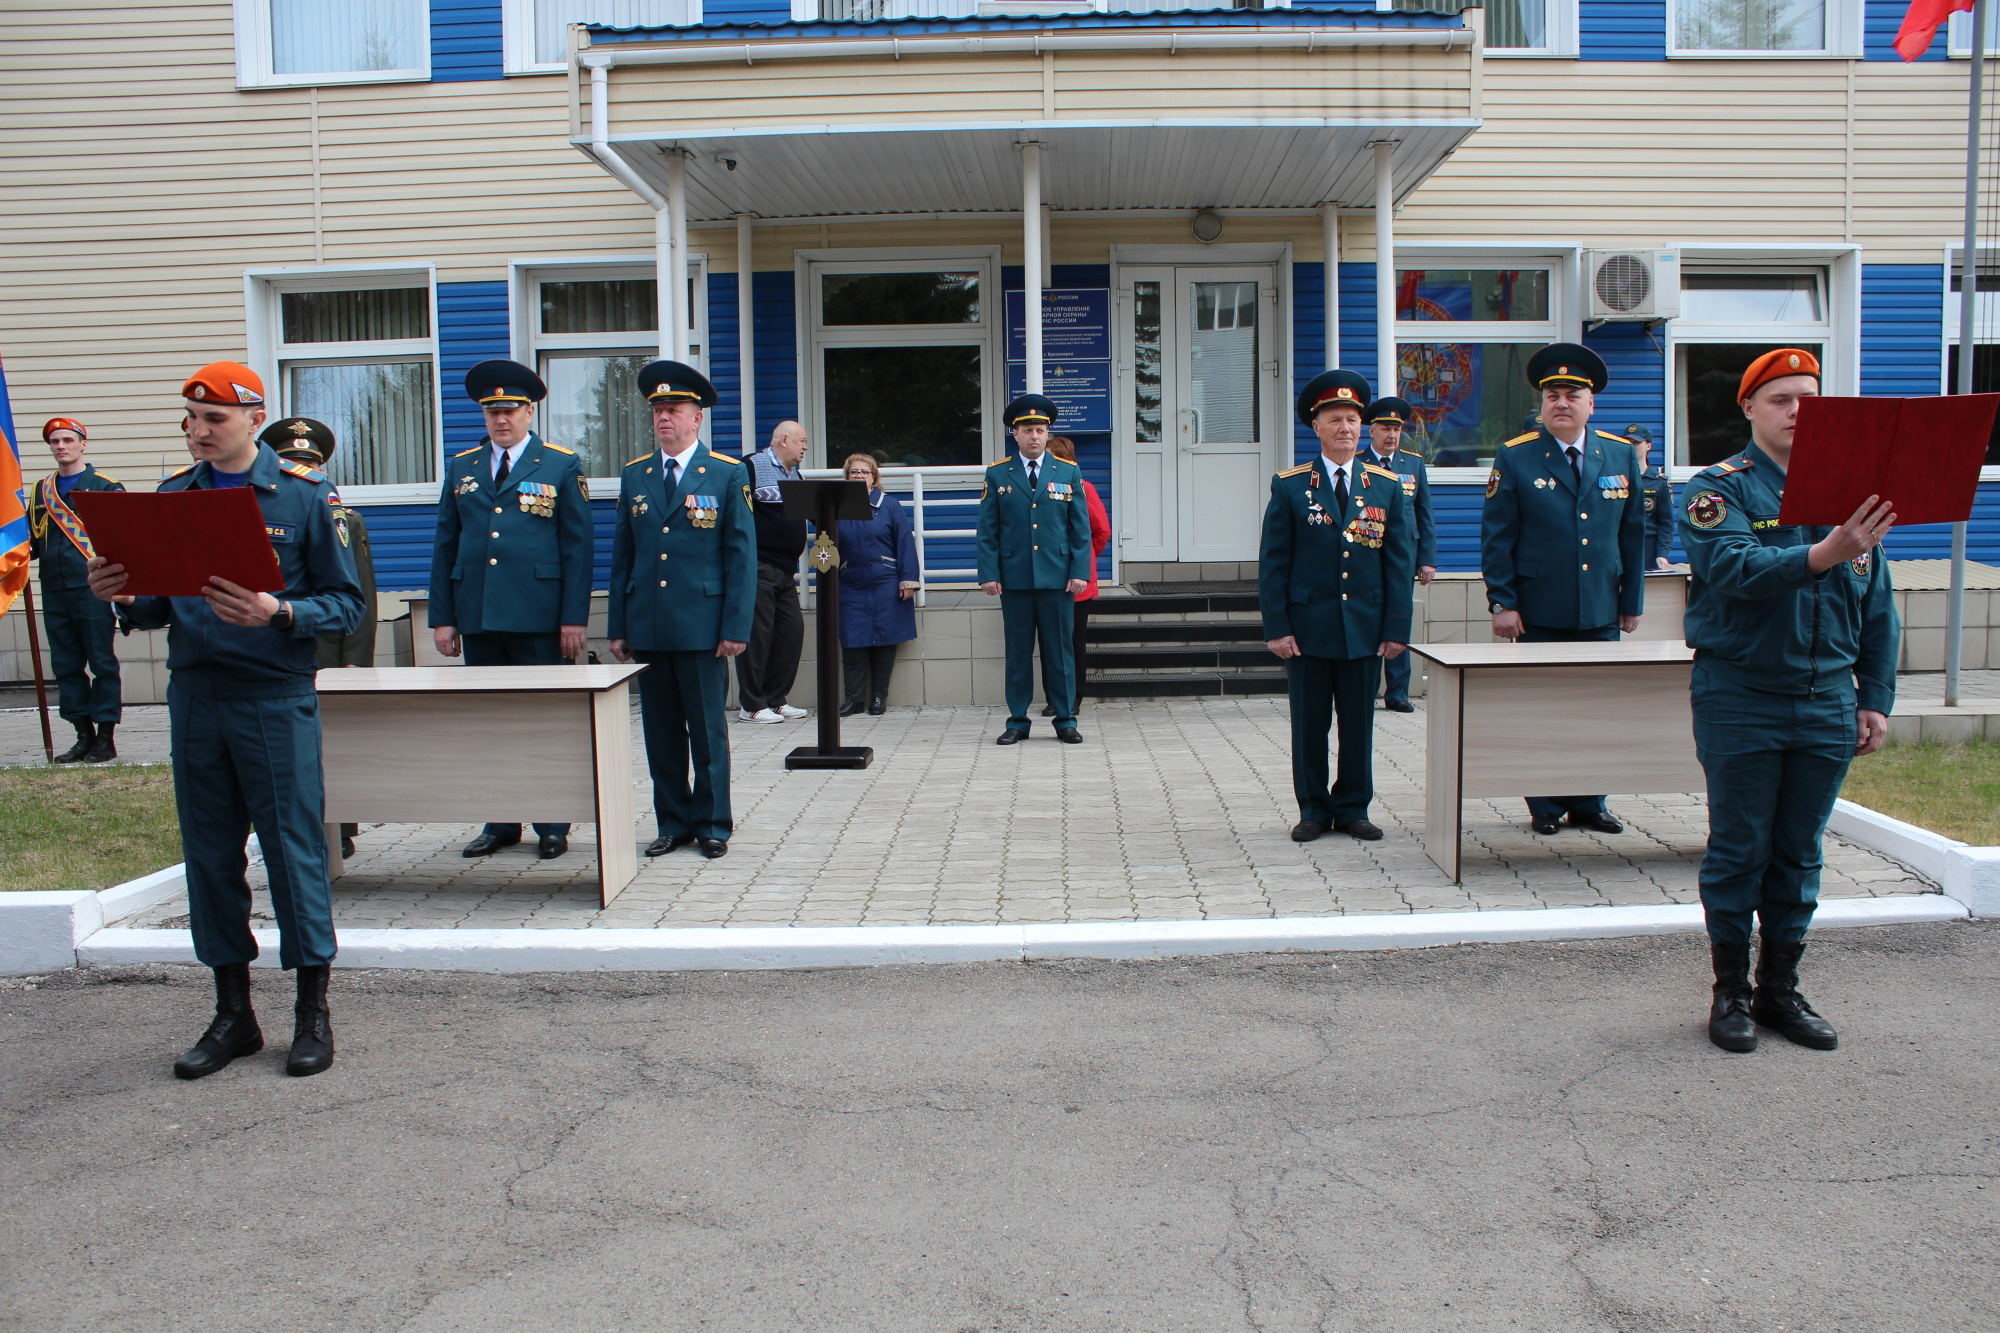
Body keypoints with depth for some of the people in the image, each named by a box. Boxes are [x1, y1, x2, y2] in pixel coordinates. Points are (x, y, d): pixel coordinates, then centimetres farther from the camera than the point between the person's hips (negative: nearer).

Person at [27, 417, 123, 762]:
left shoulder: (106, 487, 1)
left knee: (102, 664, -1)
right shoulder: (40, 491, 16)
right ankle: (84, 735, 16)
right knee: (66, 666, 8)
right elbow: (32, 543, 19)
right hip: (54, 593, 6)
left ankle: (106, 737, 4)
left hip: (92, 590, -5)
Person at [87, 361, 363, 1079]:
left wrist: (277, 613, -23)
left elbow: (346, 603, -6)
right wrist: (125, 596, -9)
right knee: (210, 856, 10)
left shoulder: (304, 493, -3)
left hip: (276, 699, -4)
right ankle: (233, 1014, 23)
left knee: (294, 851, 1)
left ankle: (313, 1014, 14)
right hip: (193, 697, 5)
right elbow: (156, 606, 12)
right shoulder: (172, 495, 10)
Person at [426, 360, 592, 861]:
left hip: (538, 618, -3)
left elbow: (578, 546, -1)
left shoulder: (561, 465, 4)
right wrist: (442, 617, 5)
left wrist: (574, 618, -7)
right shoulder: (461, 467, 13)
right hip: (477, 617, 4)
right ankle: (500, 824, 18)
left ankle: (552, 826, 11)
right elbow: (445, 546, 12)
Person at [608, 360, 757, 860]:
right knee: (661, 730, 8)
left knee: (708, 729, 3)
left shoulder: (728, 474, 1)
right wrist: (618, 627, 6)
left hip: (702, 626, -3)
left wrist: (736, 628, -9)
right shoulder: (634, 476, 11)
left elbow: (742, 556, -2)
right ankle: (672, 822, 18)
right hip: (648, 627, 3)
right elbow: (621, 556, 11)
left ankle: (712, 823, 14)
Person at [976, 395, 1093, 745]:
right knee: (1018, 651, 5)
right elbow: (987, 531, 4)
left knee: (1060, 650, 3)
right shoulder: (997, 475, 6)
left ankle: (1065, 720, 12)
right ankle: (1017, 722, 12)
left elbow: (1081, 528, 6)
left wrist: (1080, 571, -4)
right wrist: (988, 574, -5)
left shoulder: (1069, 472, 8)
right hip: (1014, 578, 0)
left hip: (1057, 577, 0)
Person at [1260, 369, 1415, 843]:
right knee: (1309, 726, 5)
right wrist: (1276, 626, -8)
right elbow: (1272, 562, -1)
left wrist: (1397, 627, -3)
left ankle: (1353, 809, 20)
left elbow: (1400, 561, 4)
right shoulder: (1290, 486, 1)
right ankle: (1314, 809, 18)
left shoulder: (1388, 485, 6)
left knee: (1358, 725, 8)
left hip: (1365, 628, 1)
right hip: (1307, 627, -1)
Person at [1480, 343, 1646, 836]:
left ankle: (1588, 803, 19)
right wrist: (1502, 603, -8)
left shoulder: (1621, 456, 7)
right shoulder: (1515, 458, -2)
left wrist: (1632, 600, 10)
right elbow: (1496, 537, -3)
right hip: (1538, 615, -3)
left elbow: (1632, 534, 11)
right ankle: (1545, 805, 15)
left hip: (1601, 613, 3)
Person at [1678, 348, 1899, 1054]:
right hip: (1740, 699, -4)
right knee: (1738, 852, 4)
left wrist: (1876, 699, 8)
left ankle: (1781, 988, 23)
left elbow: (1878, 607, 13)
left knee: (1799, 854, 11)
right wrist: (1824, 554, -36)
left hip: (1827, 703, 4)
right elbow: (1735, 571, -23)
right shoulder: (1719, 489, -4)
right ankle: (1731, 992, 16)